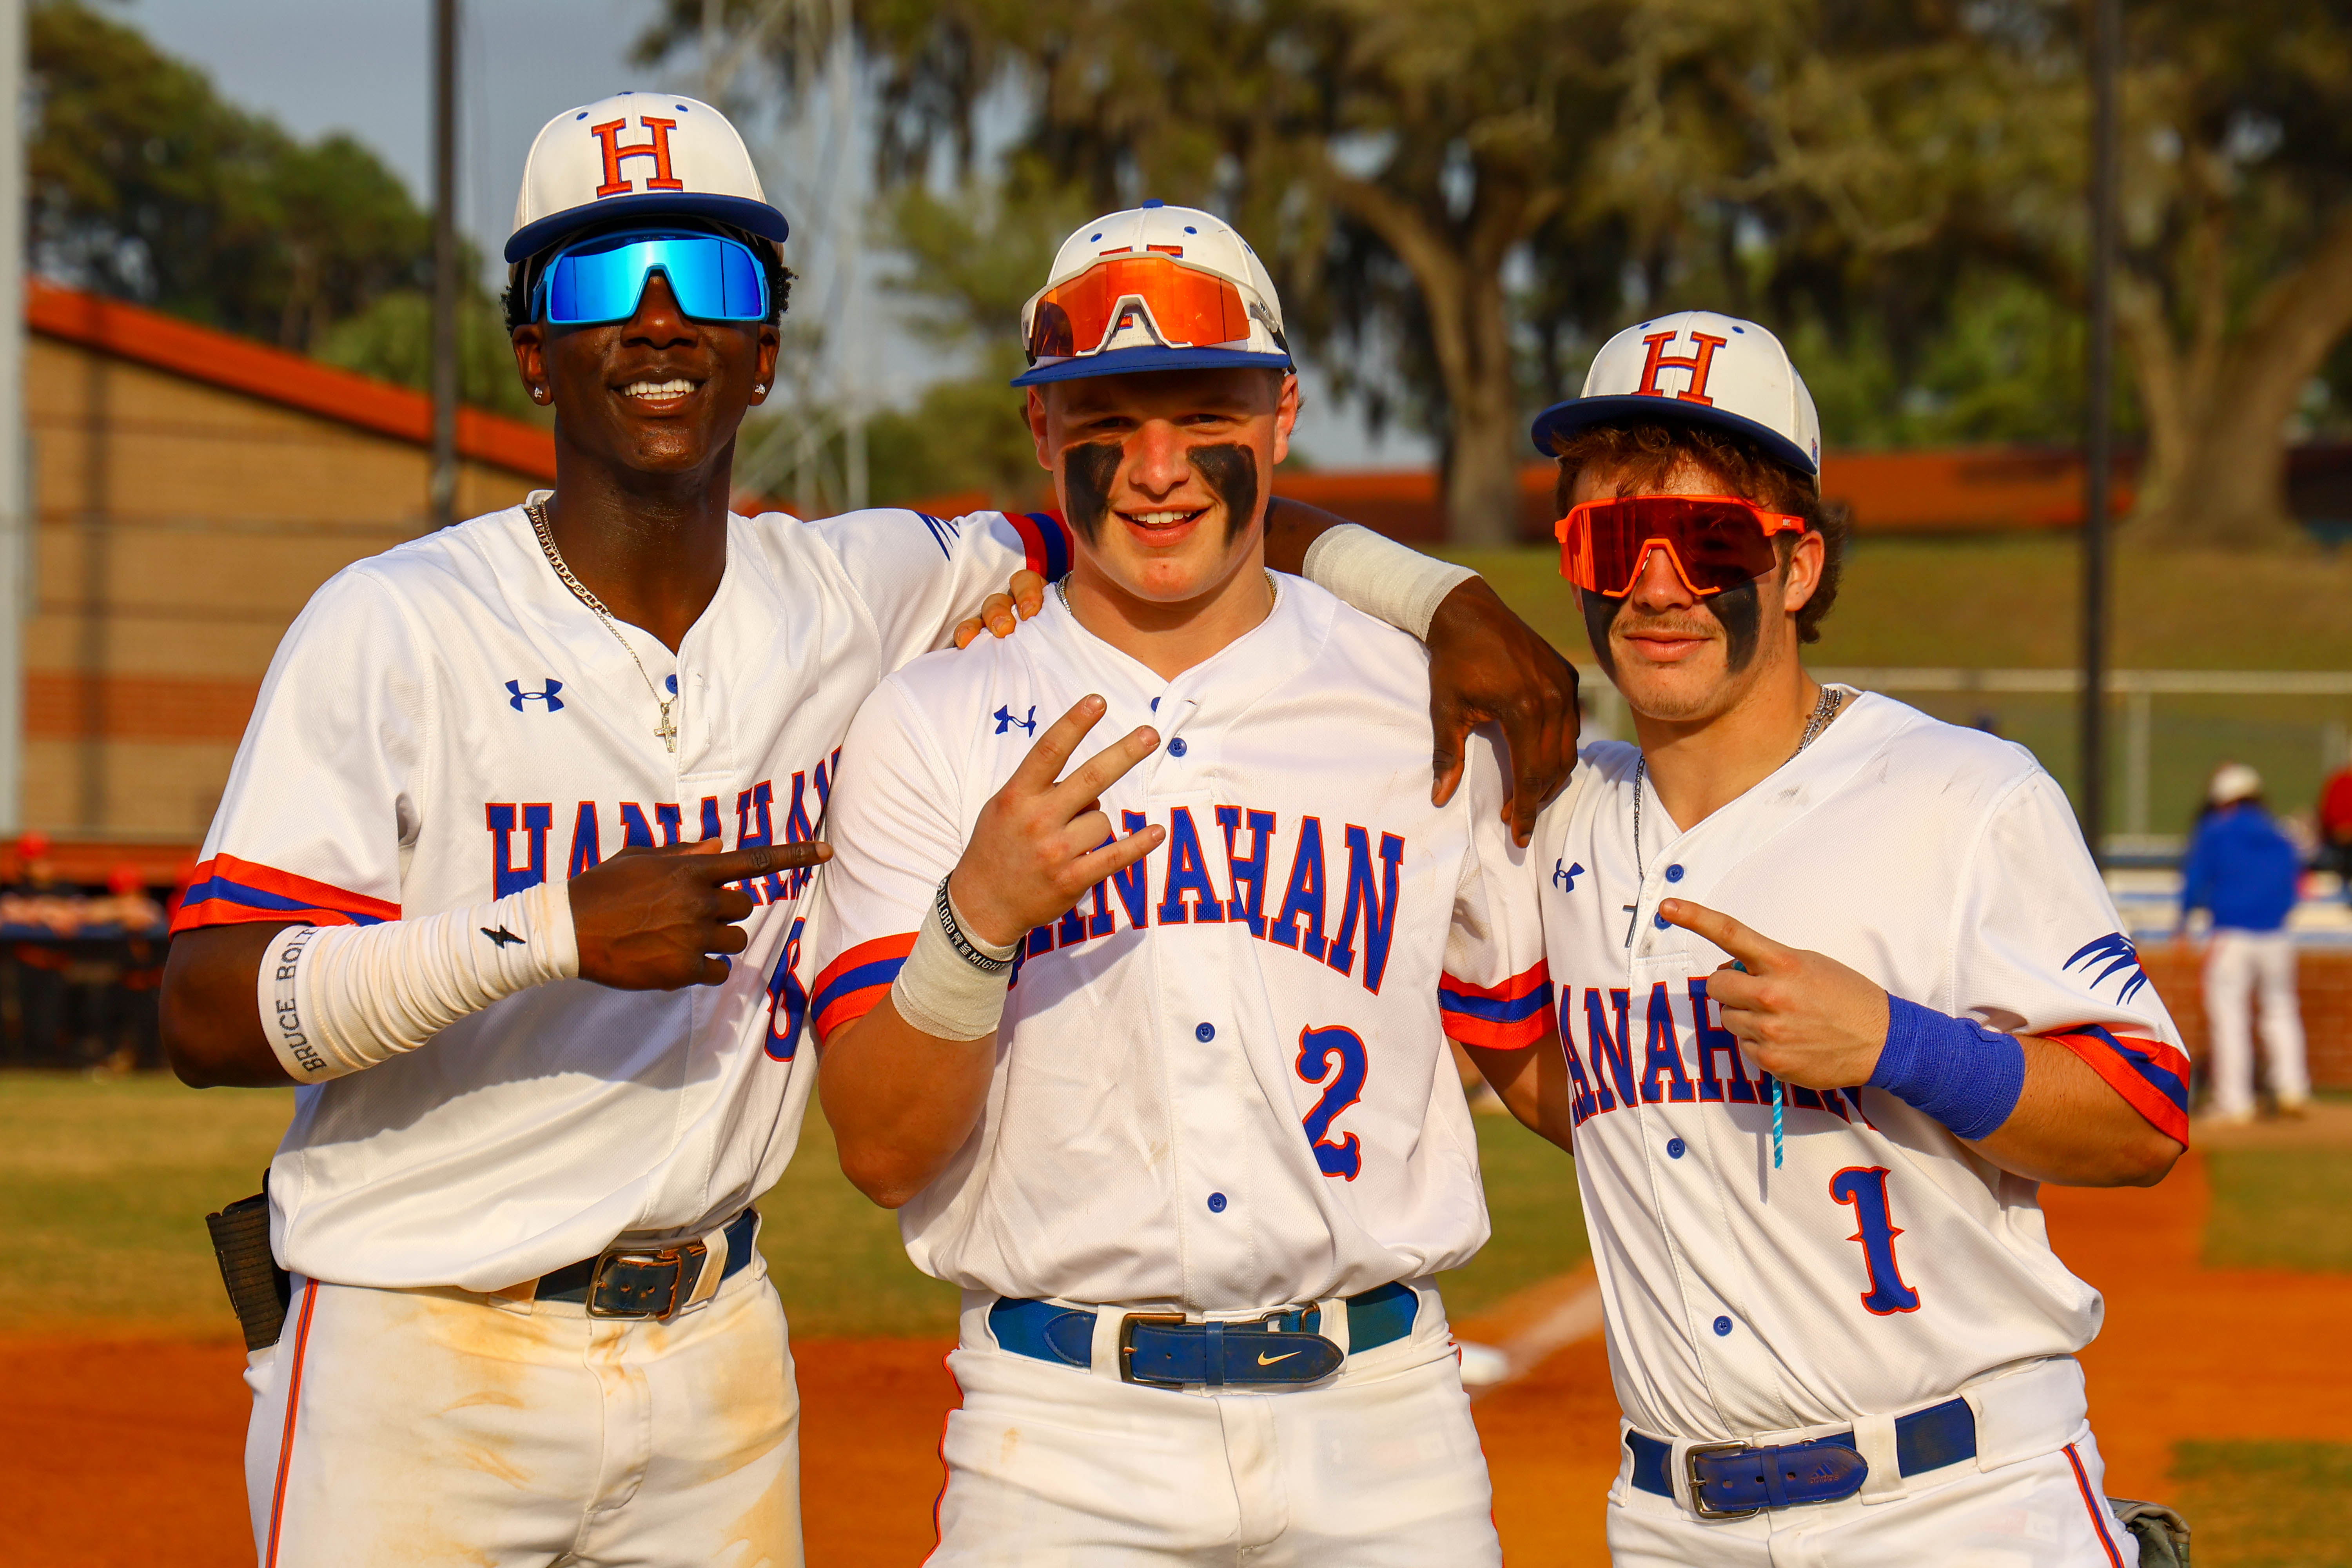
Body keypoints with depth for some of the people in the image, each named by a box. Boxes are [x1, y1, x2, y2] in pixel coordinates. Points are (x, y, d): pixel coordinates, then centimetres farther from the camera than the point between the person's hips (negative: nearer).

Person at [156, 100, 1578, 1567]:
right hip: (421, 1372, -4)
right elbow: (210, 1016, -17)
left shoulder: (859, 597, 3)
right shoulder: (393, 628, -10)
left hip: (716, 1352, 4)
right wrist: (550, 934, -28)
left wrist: (1446, 602, -4)